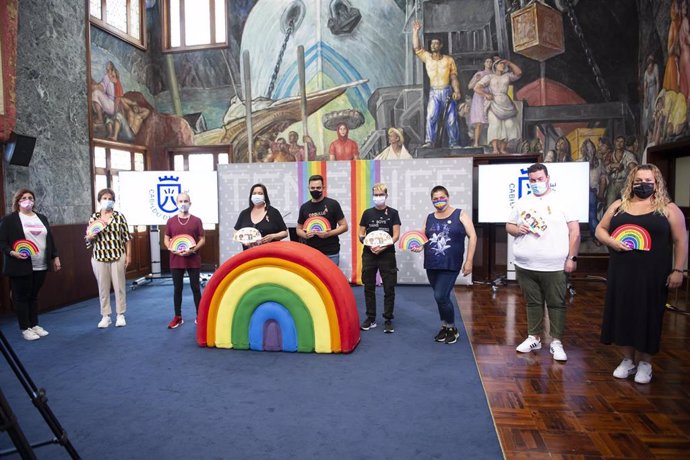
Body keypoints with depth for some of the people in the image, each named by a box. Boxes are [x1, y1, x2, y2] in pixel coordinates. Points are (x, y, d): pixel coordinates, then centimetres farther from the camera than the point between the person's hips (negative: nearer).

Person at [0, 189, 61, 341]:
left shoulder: (42, 218, 14)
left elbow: (50, 239, 16)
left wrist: (55, 257, 13)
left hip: (41, 266, 5)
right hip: (21, 266, -5)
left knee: (34, 296, 14)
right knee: (21, 297, 4)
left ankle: (34, 325, 23)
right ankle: (25, 329, 12)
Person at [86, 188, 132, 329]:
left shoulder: (119, 216, 0)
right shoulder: (93, 217, 4)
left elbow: (127, 237, 1)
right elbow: (87, 239, 9)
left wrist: (128, 255, -2)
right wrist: (90, 236, -14)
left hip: (118, 256, -2)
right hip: (99, 257, 2)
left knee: (119, 285, 4)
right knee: (103, 287, 7)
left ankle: (120, 315, 15)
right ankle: (105, 316, 18)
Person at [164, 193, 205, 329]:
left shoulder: (196, 220, 1)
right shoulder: (171, 221, 5)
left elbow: (202, 239, 1)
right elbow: (166, 239, 8)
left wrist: (193, 250, -15)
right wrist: (172, 249, -11)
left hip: (193, 260, -1)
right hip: (176, 260, 1)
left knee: (196, 288, 5)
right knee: (177, 289, 8)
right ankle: (178, 317, 17)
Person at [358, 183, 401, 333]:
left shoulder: (392, 213, 2)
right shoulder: (367, 213, 7)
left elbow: (396, 235, -4)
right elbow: (361, 235, 8)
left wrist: (383, 247, -19)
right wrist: (370, 245, -11)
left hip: (387, 255, -2)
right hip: (369, 254, 2)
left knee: (389, 289, 1)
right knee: (369, 288, 7)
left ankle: (388, 320, 11)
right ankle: (371, 318, 19)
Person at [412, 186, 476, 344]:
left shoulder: (460, 215, -2)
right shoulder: (429, 218, 10)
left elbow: (472, 236, -3)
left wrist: (469, 261, -8)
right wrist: (419, 247, -7)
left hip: (450, 265, -4)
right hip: (431, 265, 5)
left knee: (440, 296, -11)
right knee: (442, 297, 12)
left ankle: (452, 329, 11)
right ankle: (445, 327, 30)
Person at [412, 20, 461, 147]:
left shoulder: (449, 60, 4)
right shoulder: (427, 57, 6)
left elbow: (454, 77, 2)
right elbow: (416, 48, -6)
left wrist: (457, 91, -10)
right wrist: (415, 31, -12)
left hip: (447, 92, 0)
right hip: (434, 92, 0)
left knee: (451, 119, 2)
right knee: (431, 116, -17)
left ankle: (454, 143, 9)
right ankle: (429, 141, -17)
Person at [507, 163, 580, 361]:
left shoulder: (562, 201, 0)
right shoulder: (522, 202, 11)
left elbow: (575, 230, -2)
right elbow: (508, 225, 16)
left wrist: (572, 257, -8)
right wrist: (517, 229, -7)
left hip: (554, 266, -3)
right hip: (525, 265, 3)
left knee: (557, 304, 4)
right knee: (533, 303, 13)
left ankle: (557, 342, 13)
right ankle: (534, 338, 24)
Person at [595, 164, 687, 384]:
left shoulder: (668, 209, 0)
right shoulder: (618, 206, 8)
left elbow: (680, 241, -1)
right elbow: (600, 229, 12)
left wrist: (678, 270, -6)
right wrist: (610, 241, -10)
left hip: (652, 274, -3)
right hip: (622, 273, 3)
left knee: (648, 315, 5)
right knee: (623, 313, 8)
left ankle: (645, 363, 22)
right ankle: (628, 359, 24)